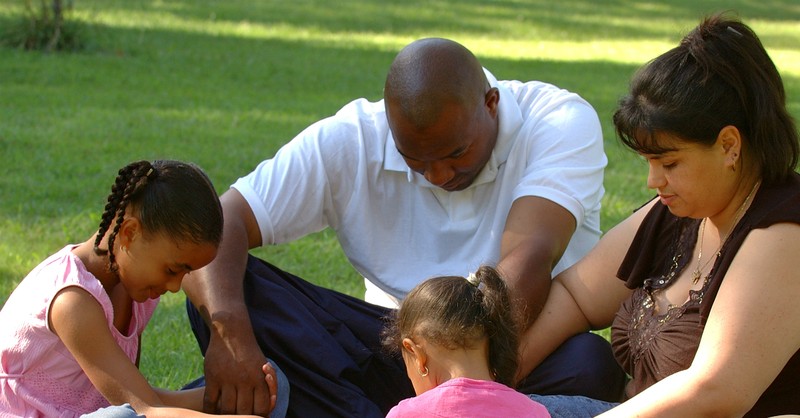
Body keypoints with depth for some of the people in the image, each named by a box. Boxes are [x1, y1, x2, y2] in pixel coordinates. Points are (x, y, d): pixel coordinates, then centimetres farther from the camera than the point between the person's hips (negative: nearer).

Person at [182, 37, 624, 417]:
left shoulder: (562, 124, -14)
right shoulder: (350, 142, -8)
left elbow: (528, 263, -29)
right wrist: (228, 329, -35)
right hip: (395, 351, 2)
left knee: (590, 363, -38)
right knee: (228, 288, -19)